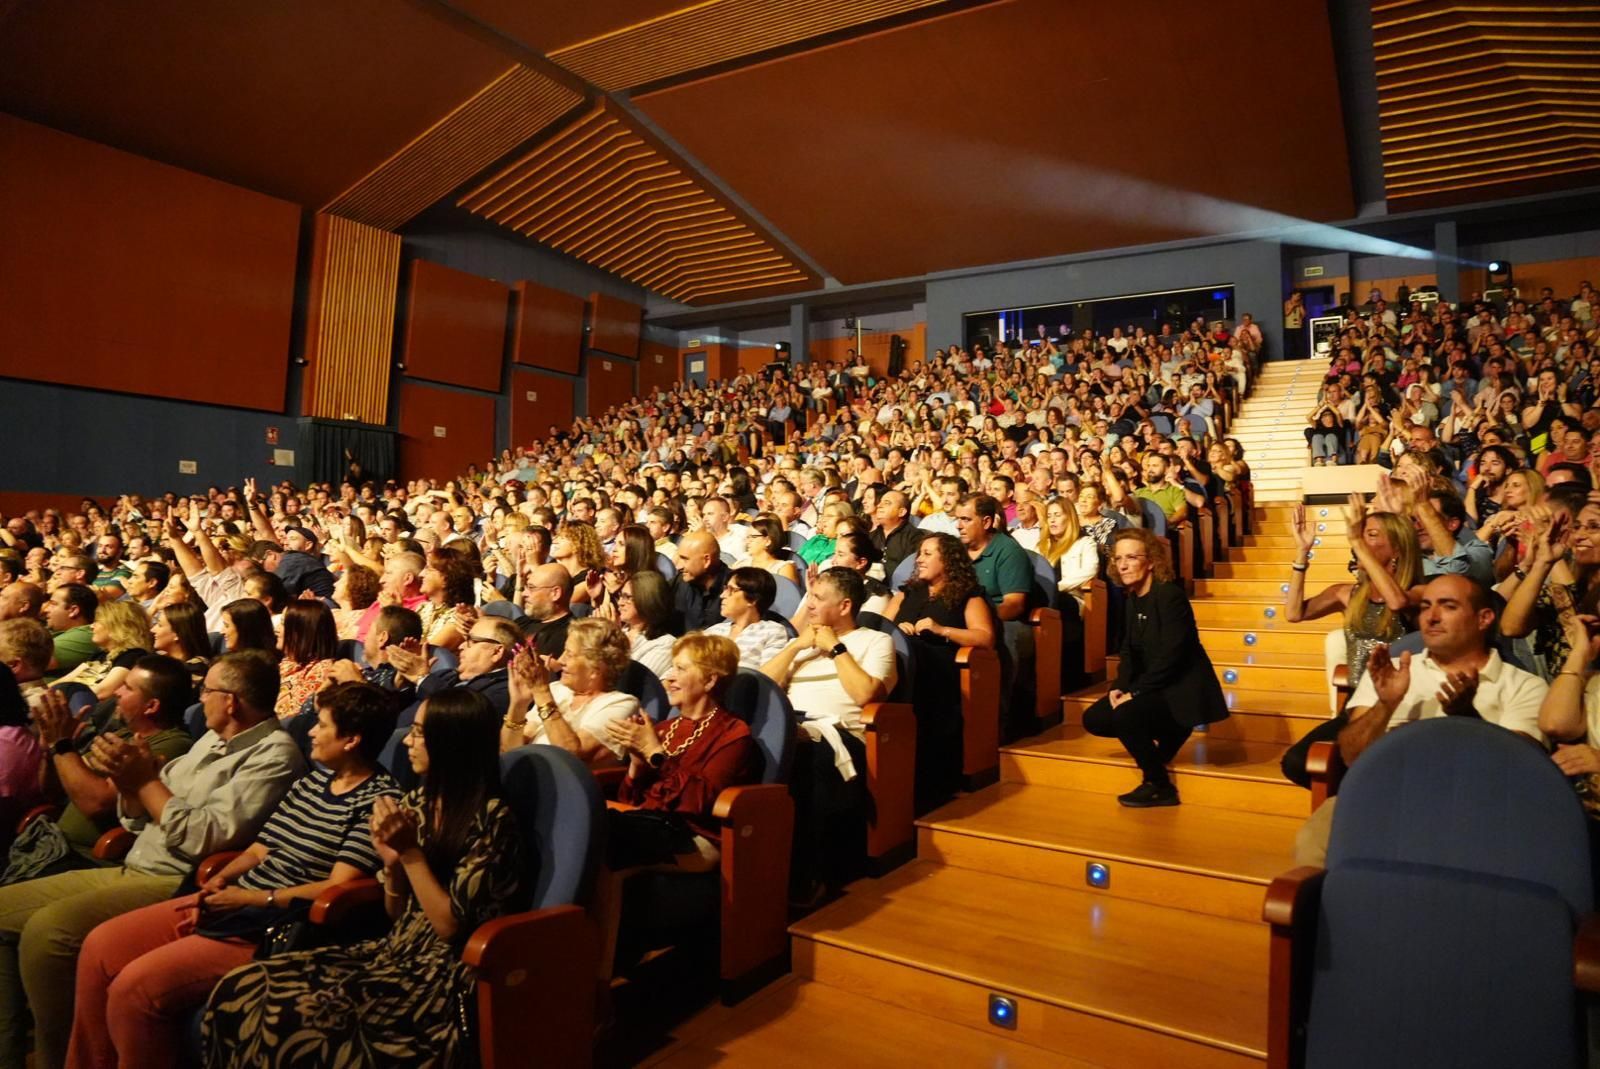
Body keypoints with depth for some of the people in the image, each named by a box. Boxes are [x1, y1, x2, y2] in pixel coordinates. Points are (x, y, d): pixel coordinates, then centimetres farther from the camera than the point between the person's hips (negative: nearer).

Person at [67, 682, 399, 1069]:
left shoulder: (378, 801, -16)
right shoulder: (314, 779, 13)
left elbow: (338, 888, -20)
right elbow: (259, 849, 14)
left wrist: (250, 897, -17)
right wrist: (217, 882, -4)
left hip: (278, 930, -9)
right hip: (234, 904, 10)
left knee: (134, 986, -17)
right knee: (101, 946, 8)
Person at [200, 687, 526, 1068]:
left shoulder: (490, 818, -14)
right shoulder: (419, 803, 8)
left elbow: (450, 925, -12)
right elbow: (396, 913, 13)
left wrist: (411, 852, -15)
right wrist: (392, 859, -5)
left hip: (444, 978, -7)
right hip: (396, 953, 8)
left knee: (291, 1019, -25)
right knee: (240, 990, -10)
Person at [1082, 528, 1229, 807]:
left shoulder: (1170, 595, -19)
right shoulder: (1132, 599, 6)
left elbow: (1170, 657, -25)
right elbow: (1128, 653, 10)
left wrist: (1134, 692, -24)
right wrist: (1119, 687, -7)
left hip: (1182, 689, -9)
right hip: (1150, 687, 9)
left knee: (1125, 715, -31)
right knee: (1093, 719, 3)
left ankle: (1159, 785, -9)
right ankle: (1168, 735, 17)